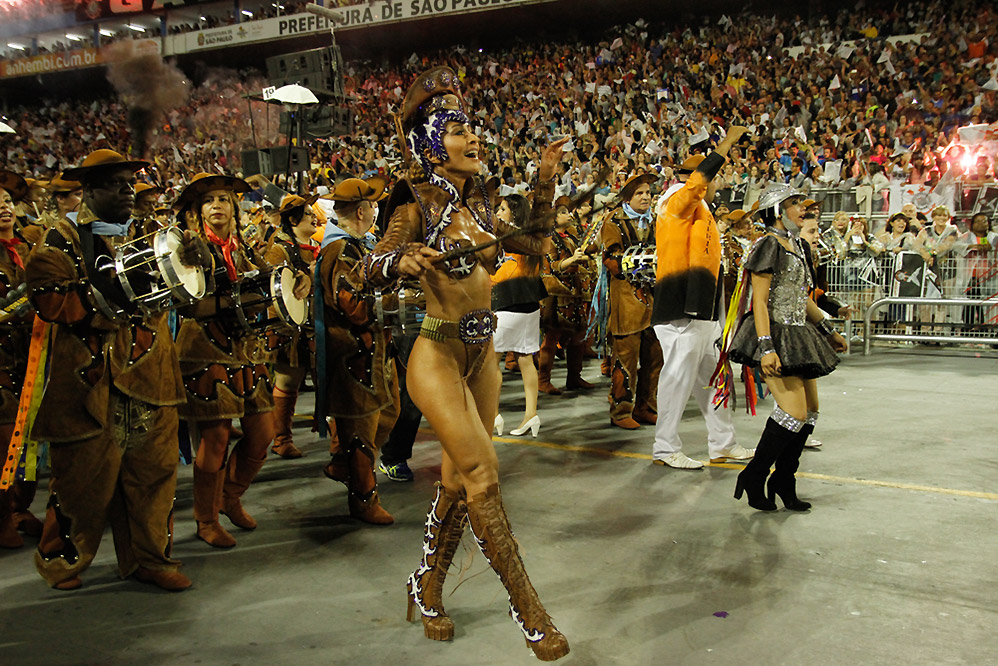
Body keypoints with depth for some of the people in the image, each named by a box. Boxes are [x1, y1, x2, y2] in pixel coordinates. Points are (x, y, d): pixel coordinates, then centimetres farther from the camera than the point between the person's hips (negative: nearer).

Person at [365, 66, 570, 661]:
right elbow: (375, 270, -17)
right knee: (483, 472, -12)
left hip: (483, 355, 7)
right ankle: (528, 610, -3)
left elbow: (534, 244, 19)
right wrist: (402, 260, -40)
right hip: (439, 355, -7)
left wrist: (547, 181, 12)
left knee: (459, 479, 12)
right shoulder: (417, 207, -8)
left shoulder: (479, 206, 11)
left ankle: (427, 591, 29)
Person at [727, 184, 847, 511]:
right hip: (776, 335, -9)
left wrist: (828, 331, 26)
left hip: (799, 335, 9)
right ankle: (753, 477, 0)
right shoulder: (769, 246, -11)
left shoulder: (796, 245, 17)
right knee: (796, 412, -14)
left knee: (811, 411, 8)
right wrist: (766, 347, -24)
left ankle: (783, 481, 17)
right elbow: (760, 302, -17)